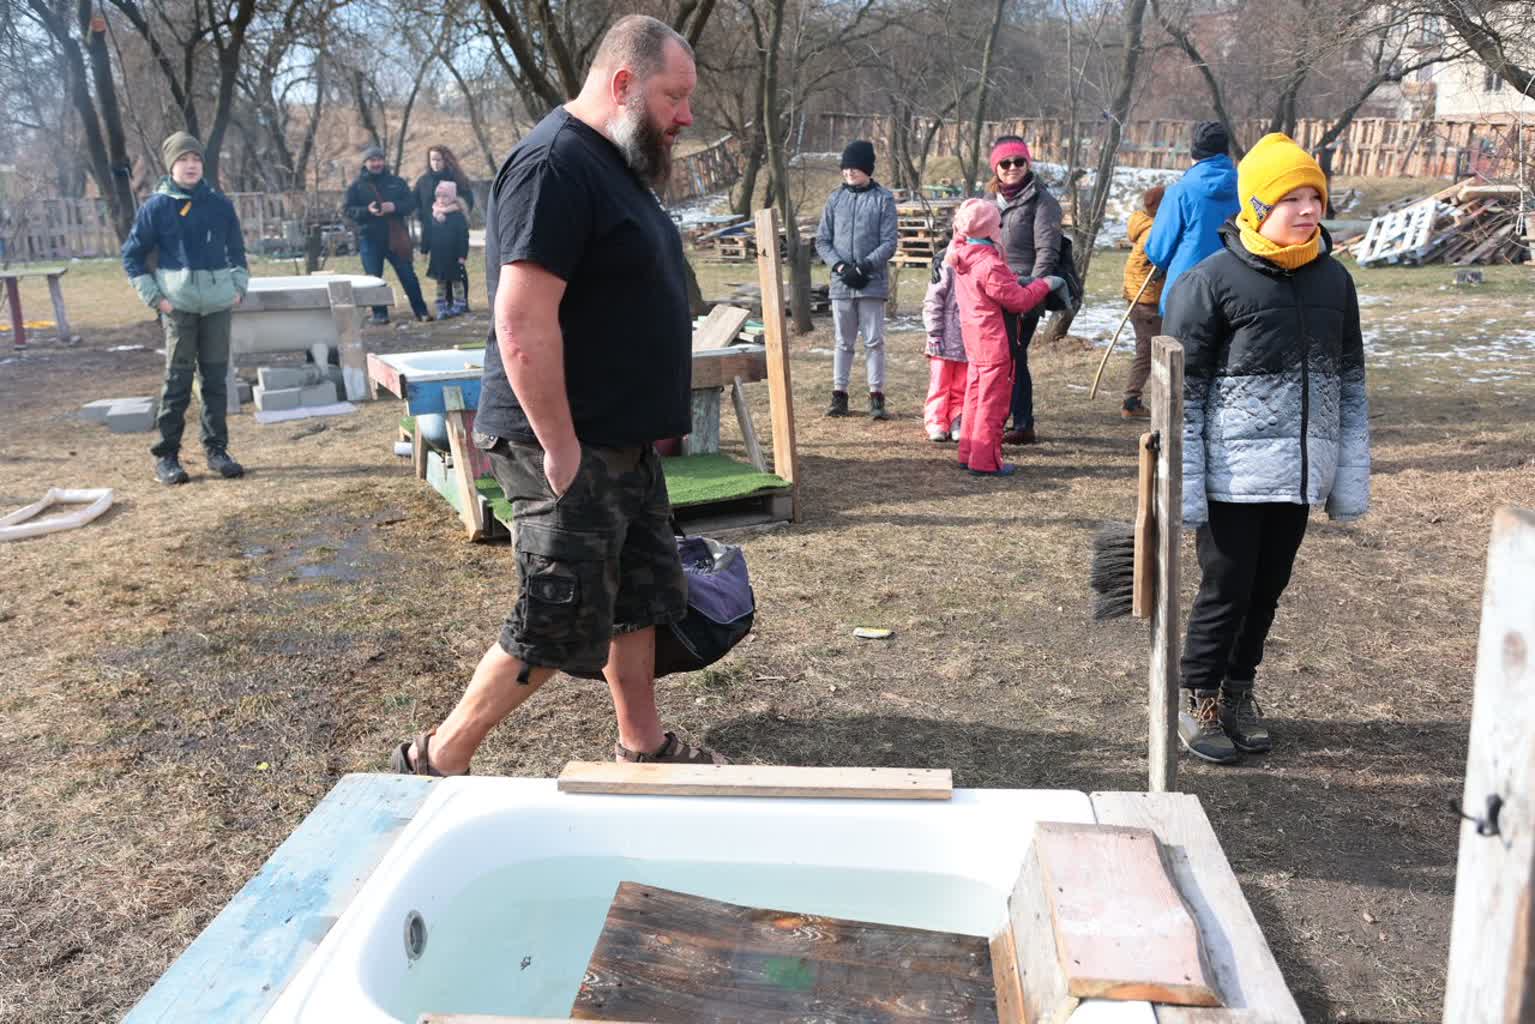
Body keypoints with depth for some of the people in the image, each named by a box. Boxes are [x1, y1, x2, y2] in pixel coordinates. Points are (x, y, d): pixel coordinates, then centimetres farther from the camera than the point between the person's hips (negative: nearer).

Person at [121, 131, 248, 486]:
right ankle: (166, 455, 6)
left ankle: (217, 450, 15)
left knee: (216, 378, 6)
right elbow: (132, 255, 3)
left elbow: (237, 249, 16)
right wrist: (153, 296, -4)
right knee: (177, 380, -1)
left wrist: (239, 286, 5)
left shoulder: (220, 204, 6)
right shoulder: (156, 206, -2)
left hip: (218, 304, 3)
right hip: (178, 306, -3)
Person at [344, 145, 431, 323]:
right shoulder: (356, 186, 4)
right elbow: (348, 209, -1)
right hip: (369, 238, 0)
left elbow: (411, 202, 4)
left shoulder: (397, 182, 9)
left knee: (408, 275, 3)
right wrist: (367, 211, -19)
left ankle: (421, 310, 10)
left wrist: (395, 207, -15)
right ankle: (379, 313, 11)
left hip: (396, 238, 0)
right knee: (373, 278, 3)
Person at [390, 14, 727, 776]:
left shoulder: (615, 164, 14)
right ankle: (433, 766, 15)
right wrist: (562, 450, -22)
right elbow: (523, 325, -25)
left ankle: (643, 748, 32)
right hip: (568, 448, -10)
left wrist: (628, 435, 19)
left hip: (622, 441, 10)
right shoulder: (555, 165, -19)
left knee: (641, 600, 17)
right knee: (556, 630, -1)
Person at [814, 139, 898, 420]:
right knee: (843, 341, 9)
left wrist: (863, 267, -14)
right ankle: (839, 395, 16)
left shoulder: (884, 199, -1)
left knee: (874, 341, 0)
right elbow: (822, 241, 7)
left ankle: (876, 397, 5)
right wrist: (840, 266, -8)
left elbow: (889, 243, -4)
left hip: (873, 283, -3)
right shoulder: (835, 199, 7)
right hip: (841, 282, 3)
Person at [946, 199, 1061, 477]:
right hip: (994, 339, -9)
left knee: (975, 394, 18)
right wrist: (1045, 284, -4)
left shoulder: (961, 254, 1)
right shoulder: (991, 265, -23)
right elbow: (1018, 300, -18)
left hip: (973, 335, 9)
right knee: (993, 400, -1)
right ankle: (986, 461, 4)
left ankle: (969, 453, 25)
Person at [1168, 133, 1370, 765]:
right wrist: (1184, 486, -13)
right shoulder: (1212, 281, -9)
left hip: (1299, 475, 5)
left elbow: (1350, 384, 11)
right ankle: (1199, 700, 21)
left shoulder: (1333, 280, 7)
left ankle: (1239, 691, 31)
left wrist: (1351, 481, 7)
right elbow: (1182, 389, -9)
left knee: (1267, 589, 14)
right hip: (1233, 475, -5)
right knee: (1225, 591, 3)